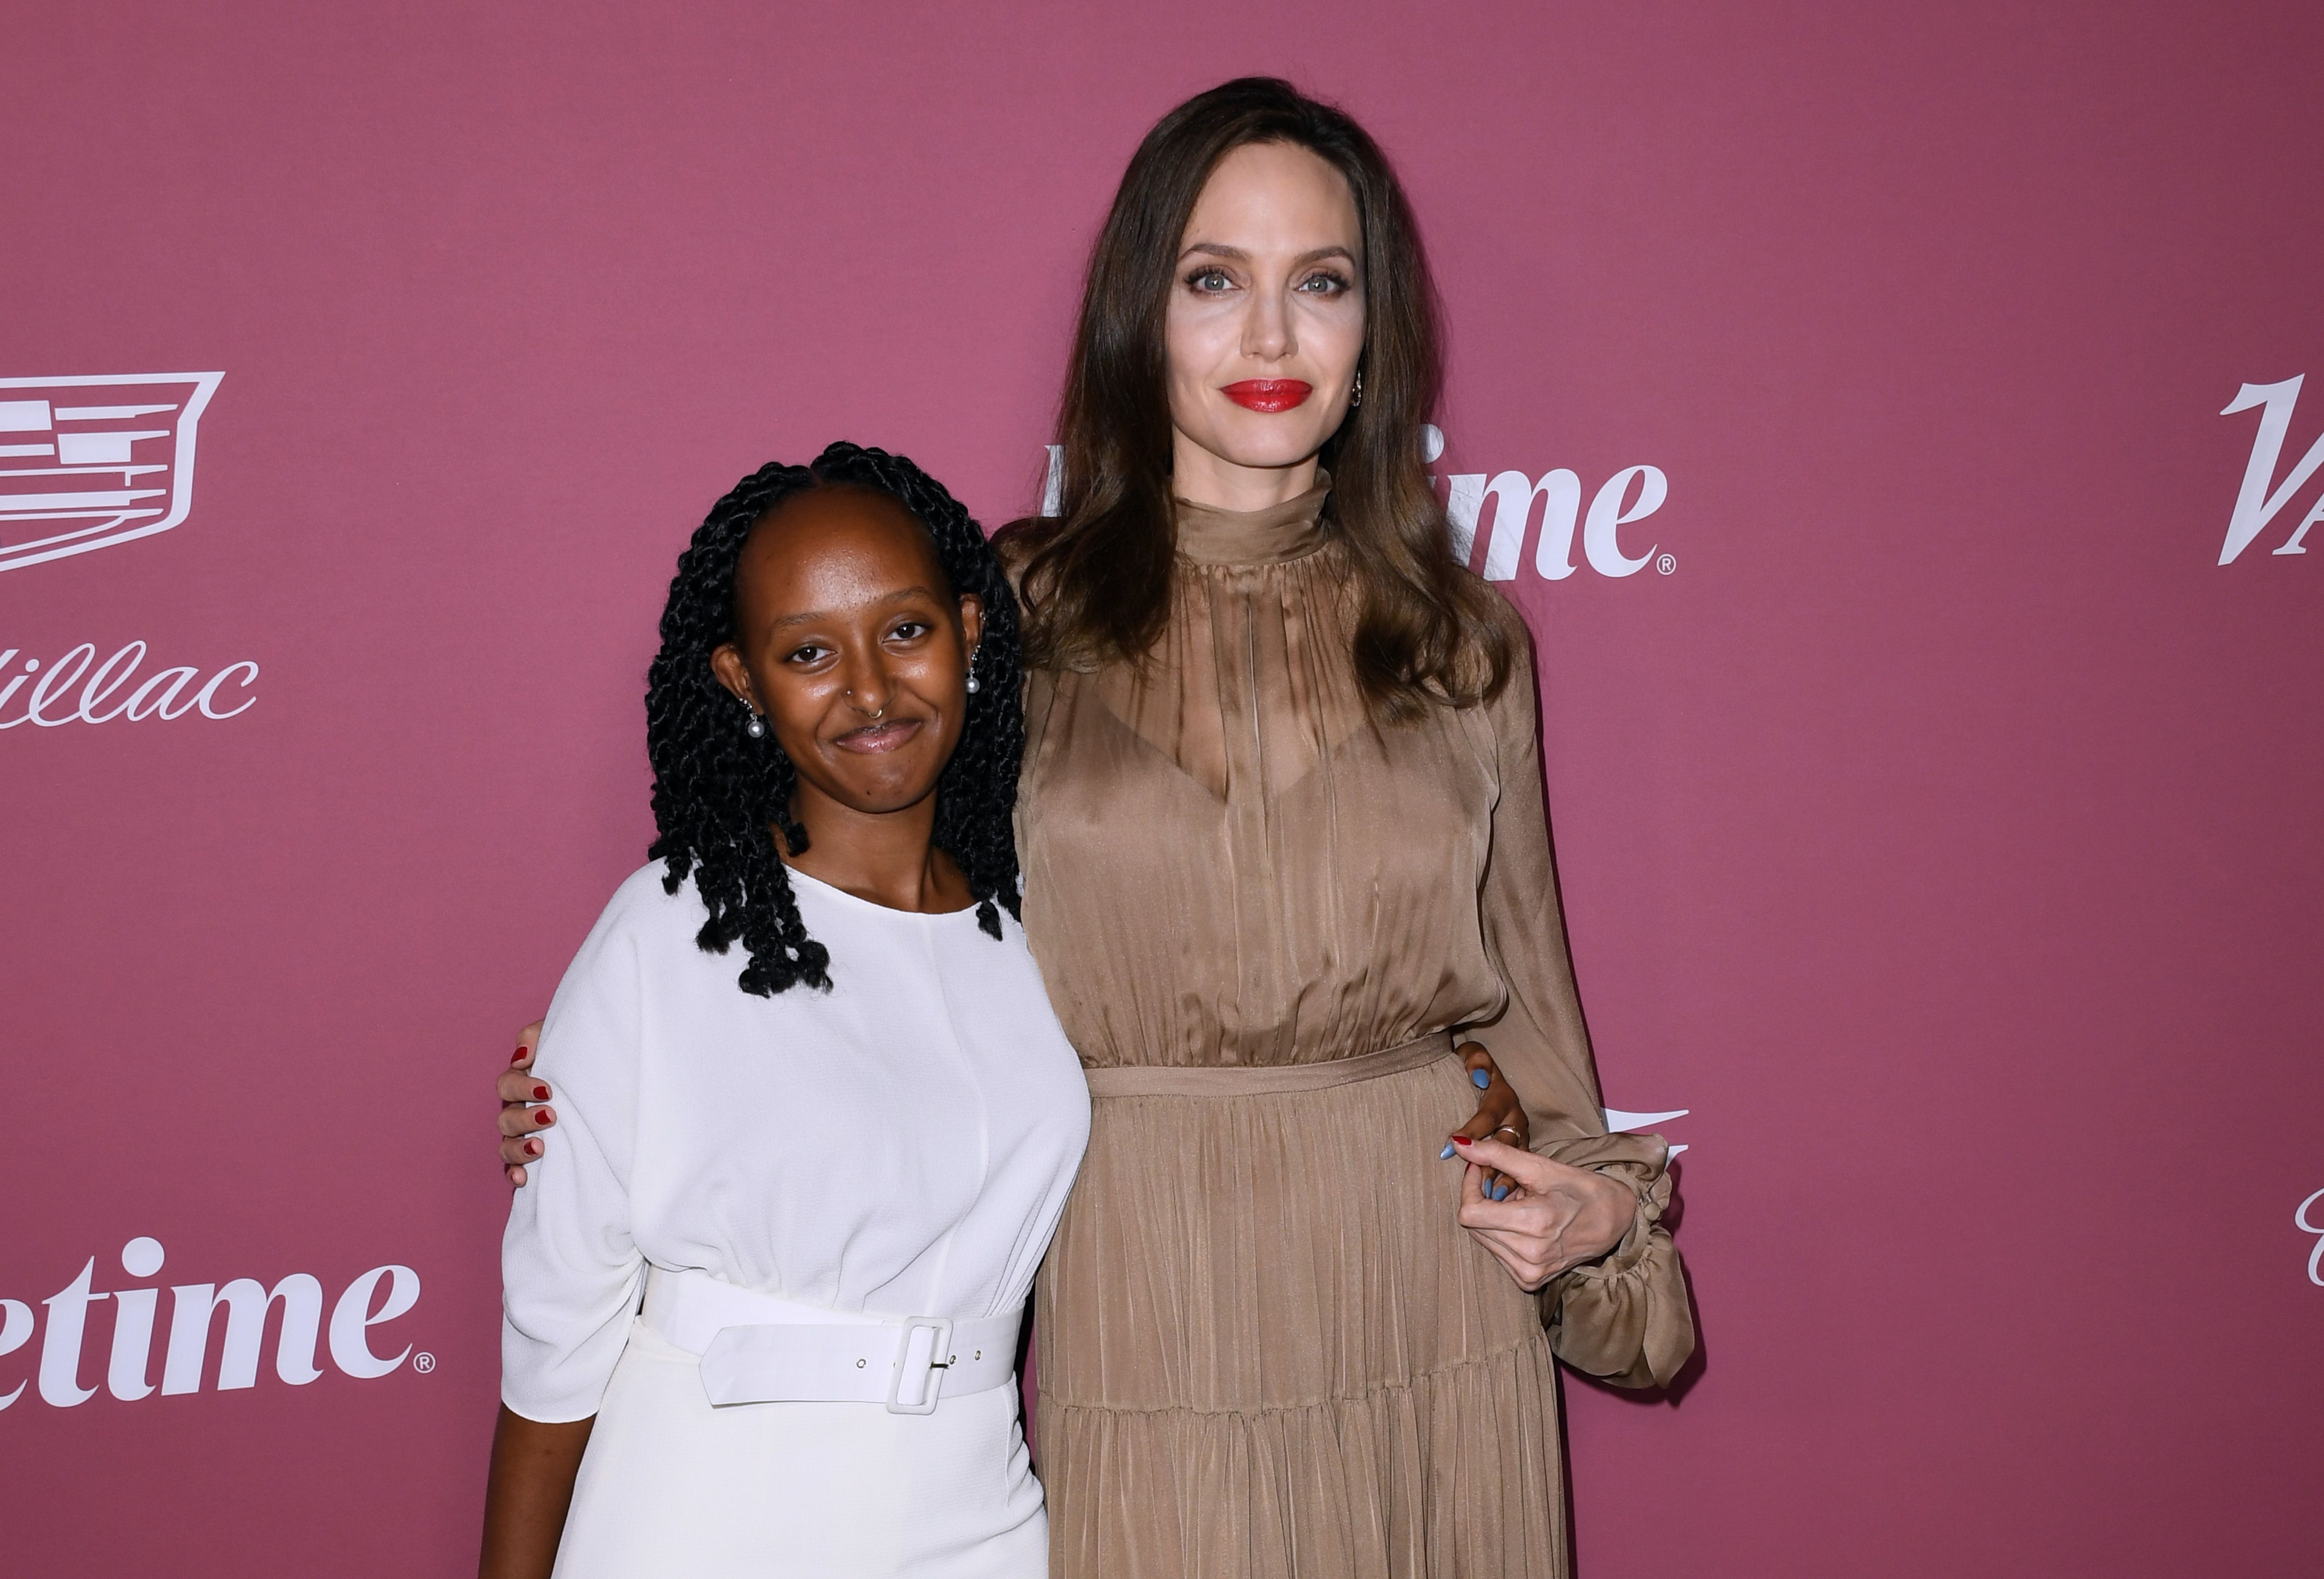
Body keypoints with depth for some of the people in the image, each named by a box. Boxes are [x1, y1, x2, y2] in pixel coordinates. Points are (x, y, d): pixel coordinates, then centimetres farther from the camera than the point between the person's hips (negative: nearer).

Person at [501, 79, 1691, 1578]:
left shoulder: (1463, 642, 6)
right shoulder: (1013, 617, 0)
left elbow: (1523, 990, 13)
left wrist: (1595, 1207, 1)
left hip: (1423, 1335, 2)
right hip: (1135, 1328, -1)